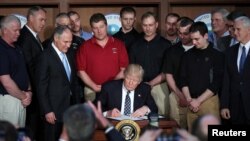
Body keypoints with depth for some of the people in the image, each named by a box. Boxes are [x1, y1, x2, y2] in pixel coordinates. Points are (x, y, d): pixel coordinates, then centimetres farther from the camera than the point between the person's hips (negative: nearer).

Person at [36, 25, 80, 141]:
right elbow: (41, 87, -13)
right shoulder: (45, 57, -12)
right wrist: (47, 111, -15)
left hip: (69, 107, 7)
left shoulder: (68, 56, 11)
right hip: (54, 109, -6)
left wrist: (77, 104, 12)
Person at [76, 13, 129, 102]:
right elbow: (81, 71, 0)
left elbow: (124, 69, 1)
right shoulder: (85, 46, 2)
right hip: (92, 91, 0)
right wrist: (94, 87, -10)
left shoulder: (119, 44, 4)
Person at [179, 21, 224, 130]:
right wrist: (189, 99, -3)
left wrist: (198, 100, -9)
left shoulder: (217, 55, -2)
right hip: (191, 103, 4)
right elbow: (183, 79, 10)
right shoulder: (188, 55, 11)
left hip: (209, 100, -4)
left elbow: (216, 83, -7)